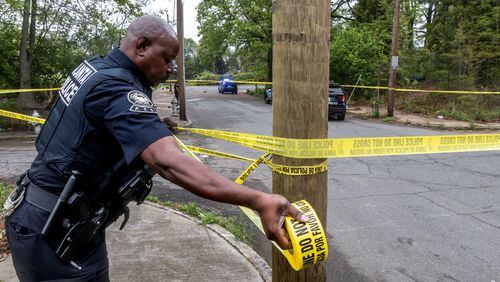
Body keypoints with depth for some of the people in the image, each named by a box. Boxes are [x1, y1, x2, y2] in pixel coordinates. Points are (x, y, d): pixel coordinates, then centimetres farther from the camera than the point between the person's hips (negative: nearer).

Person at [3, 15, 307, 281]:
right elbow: (168, 162, -43)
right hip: (56, 230, -10)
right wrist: (258, 201, -50)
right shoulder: (116, 88, -26)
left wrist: (152, 125, 18)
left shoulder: (94, 67, 5)